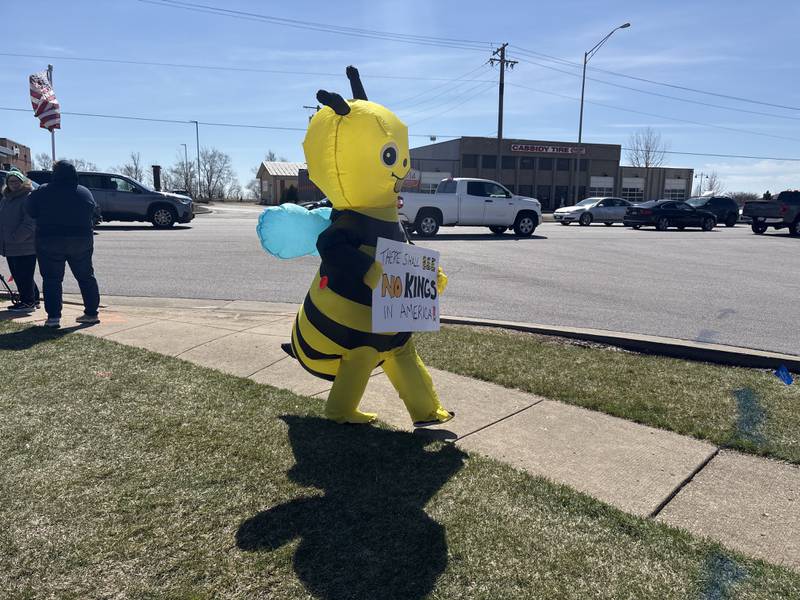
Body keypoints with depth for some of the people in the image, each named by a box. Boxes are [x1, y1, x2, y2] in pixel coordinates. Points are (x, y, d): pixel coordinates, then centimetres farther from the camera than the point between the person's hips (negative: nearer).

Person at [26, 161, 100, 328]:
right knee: (86, 277, 12)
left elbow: (31, 212, 2)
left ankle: (53, 316, -1)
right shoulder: (85, 192, 0)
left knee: (52, 279, 4)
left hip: (49, 241, -2)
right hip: (82, 241, 3)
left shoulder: (42, 192, -8)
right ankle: (92, 313, 14)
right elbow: (93, 214, 8)